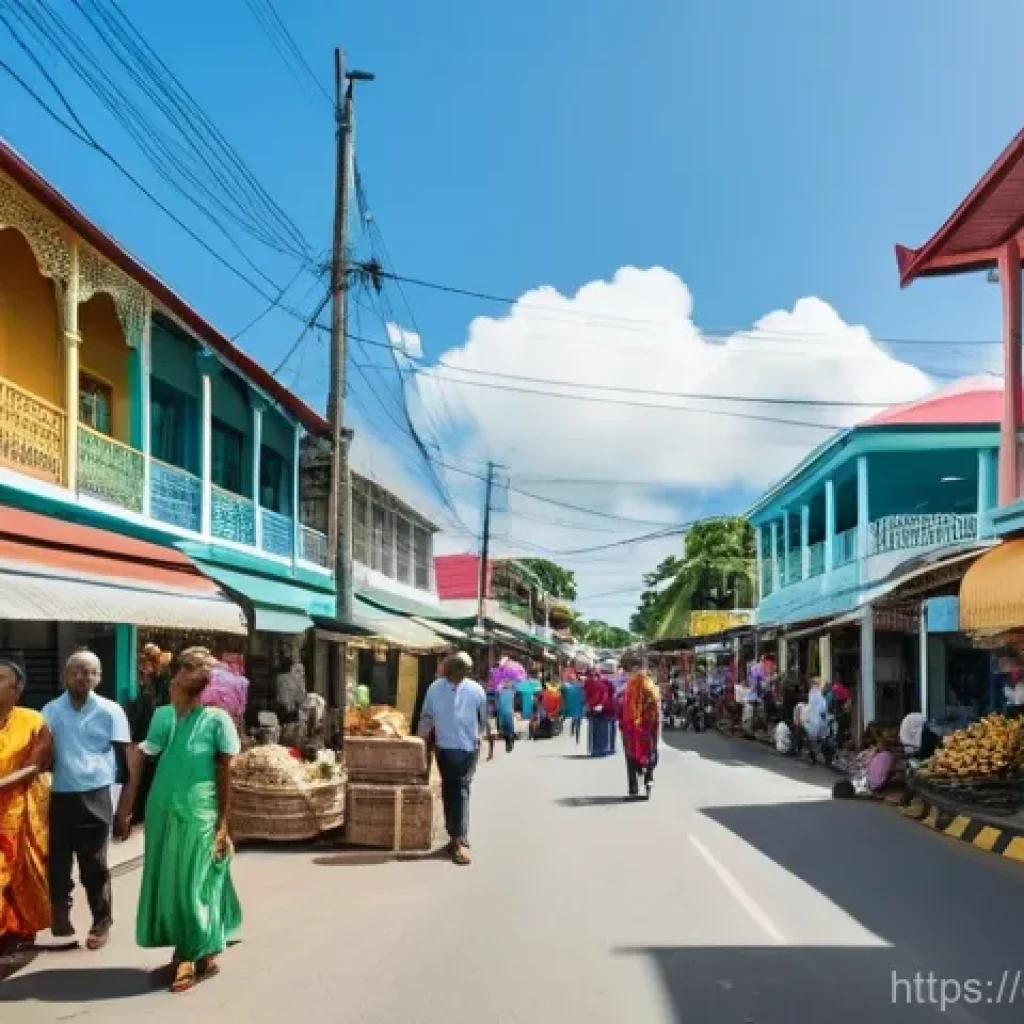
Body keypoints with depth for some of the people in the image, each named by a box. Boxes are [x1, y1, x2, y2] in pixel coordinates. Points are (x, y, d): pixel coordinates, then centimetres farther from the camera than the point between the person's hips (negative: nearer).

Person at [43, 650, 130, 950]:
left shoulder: (110, 711, -1)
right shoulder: (51, 710, 7)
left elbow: (123, 756, 2)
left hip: (94, 798, -3)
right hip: (57, 797, 3)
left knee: (94, 865, 4)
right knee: (57, 862, 8)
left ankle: (101, 924, 17)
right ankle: (60, 921, 23)